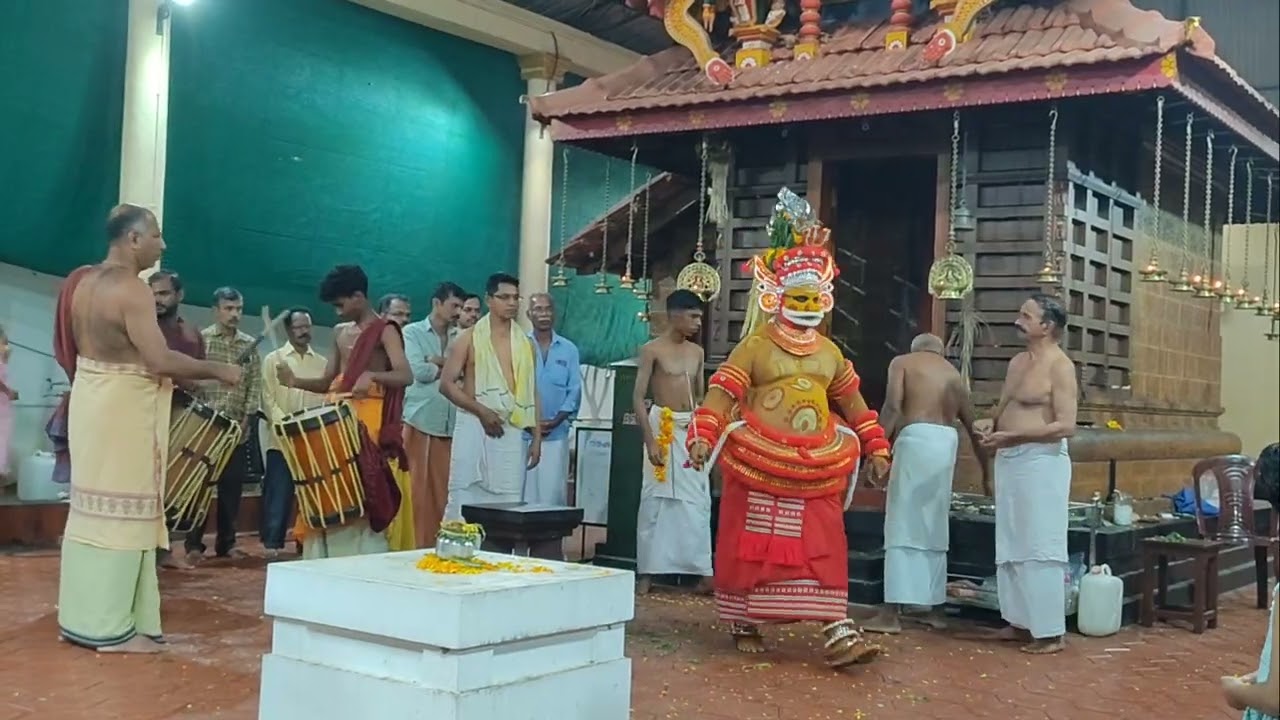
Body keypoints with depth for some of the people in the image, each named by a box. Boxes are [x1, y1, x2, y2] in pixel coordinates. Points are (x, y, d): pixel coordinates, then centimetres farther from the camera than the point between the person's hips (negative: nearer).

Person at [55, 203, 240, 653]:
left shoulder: (83, 281, 10)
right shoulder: (132, 290, -18)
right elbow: (160, 360, -26)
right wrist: (217, 371, -14)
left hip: (90, 399, 9)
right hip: (123, 408, -9)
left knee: (92, 507, 14)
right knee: (121, 512, -3)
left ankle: (80, 617, 21)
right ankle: (111, 628, 2)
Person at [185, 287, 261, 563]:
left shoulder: (249, 344, 10)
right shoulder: (200, 339, 0)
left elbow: (255, 384, 7)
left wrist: (246, 418, -2)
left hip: (238, 428, 3)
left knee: (232, 486, 5)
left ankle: (226, 542, 14)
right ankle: (194, 544, 2)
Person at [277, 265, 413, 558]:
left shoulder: (385, 331, -6)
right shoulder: (340, 333, 17)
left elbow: (405, 376, -19)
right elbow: (327, 382, 18)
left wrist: (371, 375, -37)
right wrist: (295, 381, -1)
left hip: (370, 420, -7)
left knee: (364, 498, -9)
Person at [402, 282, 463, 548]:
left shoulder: (460, 338, 15)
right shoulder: (412, 332, 4)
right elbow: (419, 371, -9)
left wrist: (439, 362, -9)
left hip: (452, 423, 4)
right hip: (421, 420, -3)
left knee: (446, 488, 1)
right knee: (420, 487, -2)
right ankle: (419, 546, 2)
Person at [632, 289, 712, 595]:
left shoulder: (697, 352, 11)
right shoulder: (652, 349, -5)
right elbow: (638, 398, -9)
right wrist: (650, 440, -16)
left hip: (692, 429, 5)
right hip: (663, 427, -5)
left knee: (698, 502, 3)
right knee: (655, 499, -1)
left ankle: (702, 571, 6)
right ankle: (647, 571, 6)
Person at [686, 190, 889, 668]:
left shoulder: (830, 353, 13)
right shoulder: (753, 348, -4)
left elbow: (853, 403, 20)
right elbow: (722, 395, -13)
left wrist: (876, 448, 17)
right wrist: (703, 437, -26)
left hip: (816, 471, 4)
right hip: (759, 466, -4)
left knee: (823, 548, -2)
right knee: (750, 545, 5)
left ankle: (837, 631, -4)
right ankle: (743, 623, 21)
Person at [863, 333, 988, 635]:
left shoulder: (902, 362, 11)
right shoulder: (953, 373, 25)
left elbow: (893, 407, -6)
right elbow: (972, 427, 27)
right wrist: (986, 474, 35)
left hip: (917, 438, -5)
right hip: (946, 443, 5)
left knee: (903, 527, -5)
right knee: (934, 529, 14)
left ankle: (891, 614, -8)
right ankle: (935, 611, 17)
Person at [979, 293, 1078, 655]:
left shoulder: (1060, 366, -11)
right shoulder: (1017, 362, 14)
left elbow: (1066, 425, -18)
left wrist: (1013, 436, -20)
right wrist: (992, 428, 1)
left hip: (1041, 461, -9)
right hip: (1009, 460, 9)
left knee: (1040, 545, -6)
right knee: (1011, 544, 12)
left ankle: (1049, 631, 0)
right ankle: (1021, 621, 22)